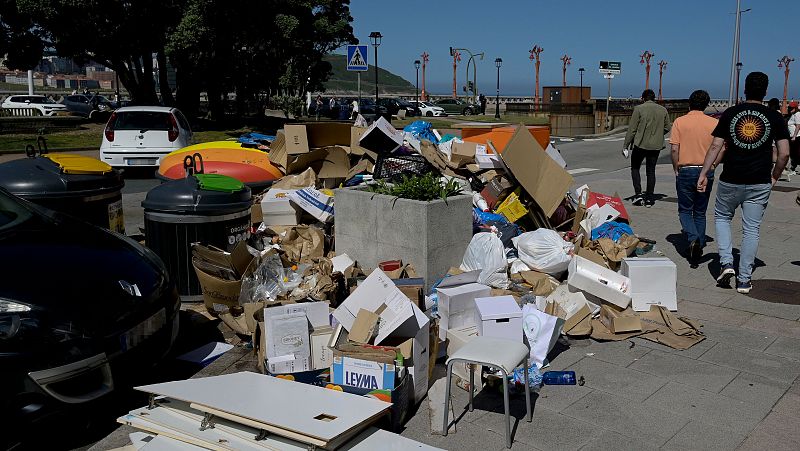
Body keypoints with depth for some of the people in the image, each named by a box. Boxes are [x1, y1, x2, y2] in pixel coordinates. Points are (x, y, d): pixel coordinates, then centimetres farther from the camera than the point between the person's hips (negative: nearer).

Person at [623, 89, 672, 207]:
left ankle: (638, 194, 0)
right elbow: (668, 127, 10)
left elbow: (632, 129, -10)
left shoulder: (639, 109, -8)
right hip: (656, 145, 4)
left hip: (640, 144, -4)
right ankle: (649, 198, 11)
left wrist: (626, 145, -5)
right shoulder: (663, 110, 5)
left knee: (635, 168, 13)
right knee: (651, 171, 11)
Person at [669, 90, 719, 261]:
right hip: (707, 172, 2)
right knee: (700, 212, 14)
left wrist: (676, 170, 3)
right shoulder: (714, 123, 0)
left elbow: (674, 149, -9)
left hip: (686, 170, -2)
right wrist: (711, 165, 11)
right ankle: (699, 245, 16)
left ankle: (693, 239, -15)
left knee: (685, 210, 8)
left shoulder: (680, 122, -4)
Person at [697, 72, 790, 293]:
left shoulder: (730, 114, -1)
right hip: (760, 183, 0)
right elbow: (784, 153, -4)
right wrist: (774, 177, 10)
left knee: (721, 217, 22)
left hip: (730, 181, 0)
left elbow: (716, 146, -4)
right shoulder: (774, 117, -1)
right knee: (751, 228, 7)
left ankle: (726, 263, 7)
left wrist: (704, 173, 1)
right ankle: (744, 279, 11)